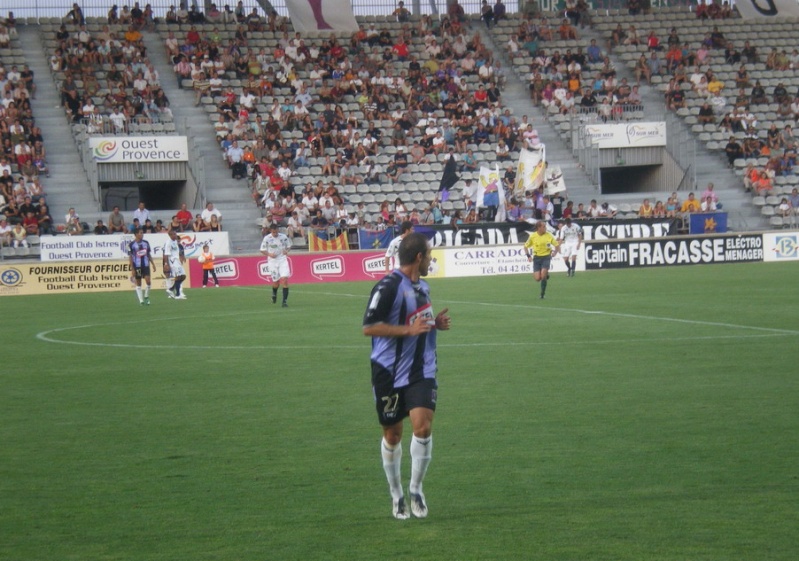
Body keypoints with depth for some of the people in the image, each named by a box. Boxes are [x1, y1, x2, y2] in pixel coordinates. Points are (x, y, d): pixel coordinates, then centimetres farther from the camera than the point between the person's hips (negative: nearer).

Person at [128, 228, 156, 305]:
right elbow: (131, 257, -5)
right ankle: (141, 301, 9)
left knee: (148, 281, -9)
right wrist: (132, 269, -8)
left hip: (146, 265, 3)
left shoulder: (146, 243, 6)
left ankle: (146, 297, 12)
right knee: (138, 284, 4)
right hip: (137, 266, -3)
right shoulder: (131, 245, -7)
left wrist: (153, 264, 10)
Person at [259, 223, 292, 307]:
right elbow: (262, 250, 2)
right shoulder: (267, 238, -6)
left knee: (284, 279, -15)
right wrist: (269, 254, -16)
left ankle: (284, 301, -12)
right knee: (276, 282, 5)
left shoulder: (283, 237, -2)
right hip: (272, 261, 0)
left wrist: (286, 250, -10)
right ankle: (274, 294, 41)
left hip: (282, 260, 0)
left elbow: (288, 246, 12)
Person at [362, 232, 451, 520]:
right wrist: (408, 329, -22)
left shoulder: (422, 287, 11)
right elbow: (368, 327, -18)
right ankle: (396, 495, 24)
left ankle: (416, 489, 5)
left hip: (421, 370, 5)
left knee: (423, 426, -12)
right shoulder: (388, 287, -15)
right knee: (393, 434, 7)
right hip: (390, 374, -5)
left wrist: (436, 323, 7)